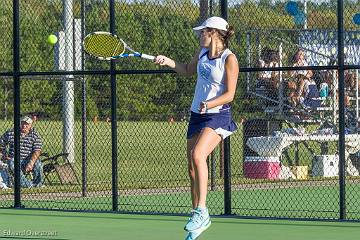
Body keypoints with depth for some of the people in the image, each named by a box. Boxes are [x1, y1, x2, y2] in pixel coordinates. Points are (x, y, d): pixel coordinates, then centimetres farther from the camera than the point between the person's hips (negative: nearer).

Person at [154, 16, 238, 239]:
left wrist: (208, 105, -29)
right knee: (192, 167, 6)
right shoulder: (202, 52, 8)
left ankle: (201, 211, -27)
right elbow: (188, 70, 28)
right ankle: (198, 219, 16)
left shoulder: (229, 59, -13)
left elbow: (229, 95, -15)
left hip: (218, 115, -8)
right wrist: (168, 61, 13)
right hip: (197, 115, 8)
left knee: (198, 155, -29)